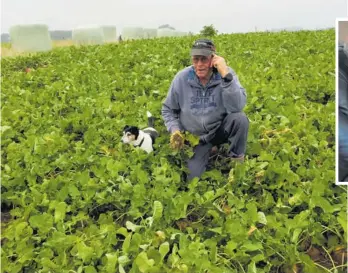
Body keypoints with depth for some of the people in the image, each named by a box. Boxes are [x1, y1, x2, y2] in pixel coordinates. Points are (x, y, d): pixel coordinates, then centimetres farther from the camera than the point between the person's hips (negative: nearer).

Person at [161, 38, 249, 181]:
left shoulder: (226, 74, -16)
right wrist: (174, 130, -14)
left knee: (240, 118, -33)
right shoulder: (181, 78, -12)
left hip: (221, 130, -1)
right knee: (193, 177, -13)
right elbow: (168, 109, 3)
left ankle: (237, 162, -7)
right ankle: (210, 151, 19)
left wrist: (226, 76, -38)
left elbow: (237, 107, -32)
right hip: (196, 137, 1)